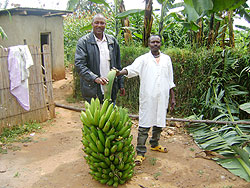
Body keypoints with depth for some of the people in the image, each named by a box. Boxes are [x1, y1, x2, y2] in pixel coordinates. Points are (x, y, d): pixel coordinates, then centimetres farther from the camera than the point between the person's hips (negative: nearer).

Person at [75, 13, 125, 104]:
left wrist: (120, 85, 12)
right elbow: (79, 64, -13)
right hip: (93, 91, -3)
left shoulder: (112, 41, 10)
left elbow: (118, 65, 15)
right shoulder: (84, 41, -4)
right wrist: (95, 78, -26)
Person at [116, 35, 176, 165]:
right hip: (147, 97, -4)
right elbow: (132, 69, -16)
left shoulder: (166, 59, 12)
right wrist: (120, 72, -37)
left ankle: (154, 144, 37)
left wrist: (173, 97, 13)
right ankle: (140, 152, 5)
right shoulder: (143, 59, 1)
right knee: (144, 125, -4)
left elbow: (170, 81, 14)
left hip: (162, 97, 4)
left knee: (159, 122, 15)